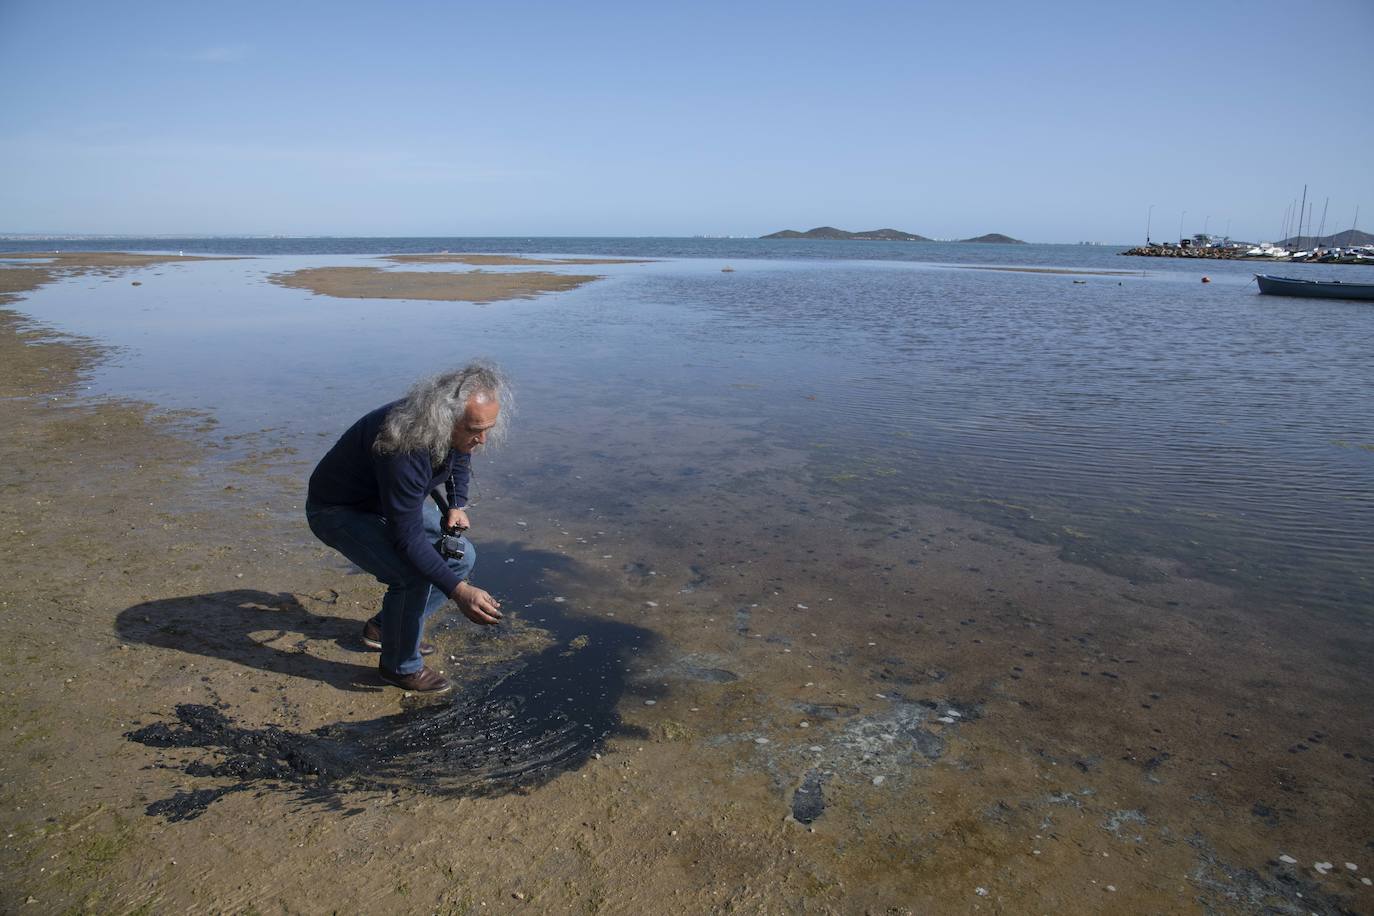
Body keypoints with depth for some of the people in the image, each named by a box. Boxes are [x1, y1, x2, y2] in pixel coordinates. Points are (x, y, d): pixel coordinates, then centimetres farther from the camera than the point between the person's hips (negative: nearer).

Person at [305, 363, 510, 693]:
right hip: (339, 511, -8)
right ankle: (400, 666, -3)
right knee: (415, 575, -28)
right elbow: (408, 539, -38)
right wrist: (459, 591, -41)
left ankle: (385, 626, 19)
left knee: (460, 555, 3)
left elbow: (460, 458, 12)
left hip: (391, 501, 8)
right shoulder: (405, 447, -41)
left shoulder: (459, 431, -16)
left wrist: (457, 505, -3)